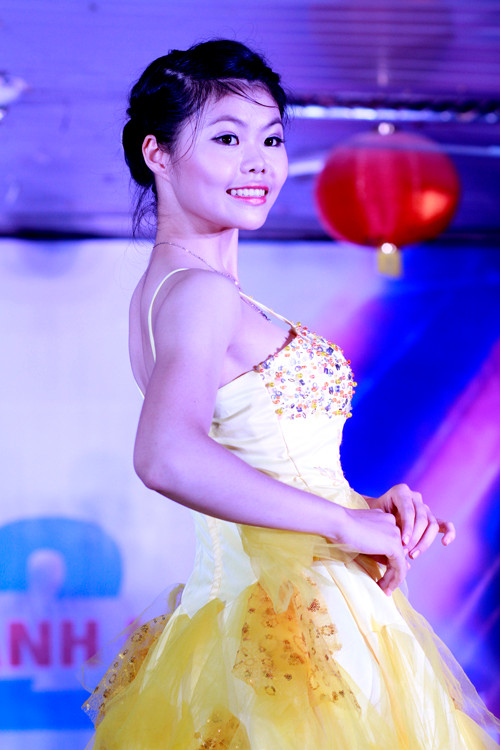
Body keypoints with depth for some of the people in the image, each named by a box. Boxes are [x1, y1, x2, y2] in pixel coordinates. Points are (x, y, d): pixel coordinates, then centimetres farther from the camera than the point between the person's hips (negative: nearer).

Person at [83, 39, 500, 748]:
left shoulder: (167, 286, 13)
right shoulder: (201, 292, -16)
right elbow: (167, 457, -34)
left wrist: (369, 505, 0)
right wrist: (347, 522, -25)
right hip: (303, 623, -9)